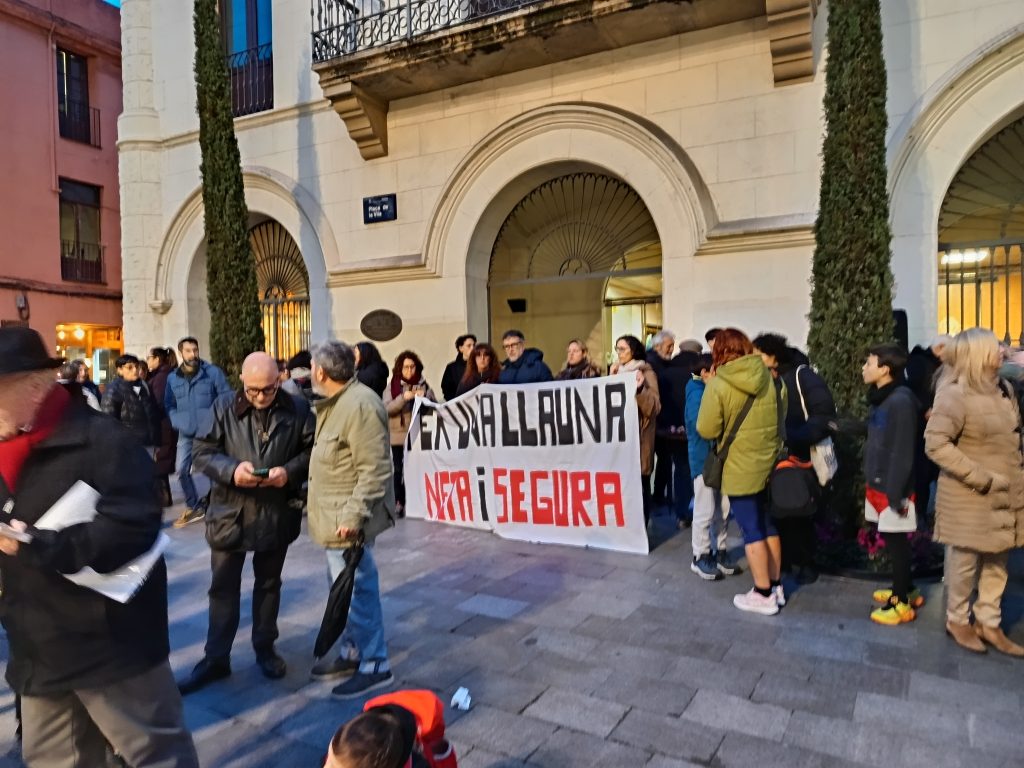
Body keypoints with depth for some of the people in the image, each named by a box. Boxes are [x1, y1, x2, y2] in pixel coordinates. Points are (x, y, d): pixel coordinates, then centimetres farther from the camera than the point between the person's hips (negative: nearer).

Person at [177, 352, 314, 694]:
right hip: (230, 511, 0)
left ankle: (265, 648, 34)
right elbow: (202, 452, -3)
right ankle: (216, 658, 24)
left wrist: (289, 471, -19)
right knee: (223, 587, 10)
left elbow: (311, 452, -1)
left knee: (269, 584, 16)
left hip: (277, 513, 0)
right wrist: (231, 470, -21)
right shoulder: (224, 407, -3)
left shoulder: (298, 409, -5)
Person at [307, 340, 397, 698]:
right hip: (336, 516, 11)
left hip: (348, 519, -11)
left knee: (356, 590, -1)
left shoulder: (359, 404, -21)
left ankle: (375, 665, 13)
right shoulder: (336, 402, 13)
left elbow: (374, 470, -24)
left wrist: (353, 514, -25)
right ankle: (351, 652, 34)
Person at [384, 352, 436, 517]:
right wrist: (403, 398, -19)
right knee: (399, 469, 2)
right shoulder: (393, 386, 4)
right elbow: (386, 408, -6)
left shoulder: (424, 385, 5)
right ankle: (399, 502, 12)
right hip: (398, 435, 0)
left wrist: (425, 397, -14)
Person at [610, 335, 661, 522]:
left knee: (638, 482, -4)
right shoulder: (617, 371, 15)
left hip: (638, 435, -5)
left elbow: (654, 407, -11)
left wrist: (640, 388, -27)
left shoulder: (646, 372, -3)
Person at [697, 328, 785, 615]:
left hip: (740, 468, -5)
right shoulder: (771, 379, 1)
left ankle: (763, 594, 12)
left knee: (752, 531, 4)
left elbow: (707, 430, -14)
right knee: (769, 526, 18)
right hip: (770, 463, 6)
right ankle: (776, 586, 28)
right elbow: (782, 418, 13)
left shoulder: (718, 384, -16)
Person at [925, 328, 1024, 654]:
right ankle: (957, 620, 26)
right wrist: (981, 477, -23)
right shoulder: (955, 395, -17)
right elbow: (936, 444, -23)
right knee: (965, 560, 7)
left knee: (997, 562, 16)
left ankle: (989, 622, 31)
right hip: (970, 497, -7)